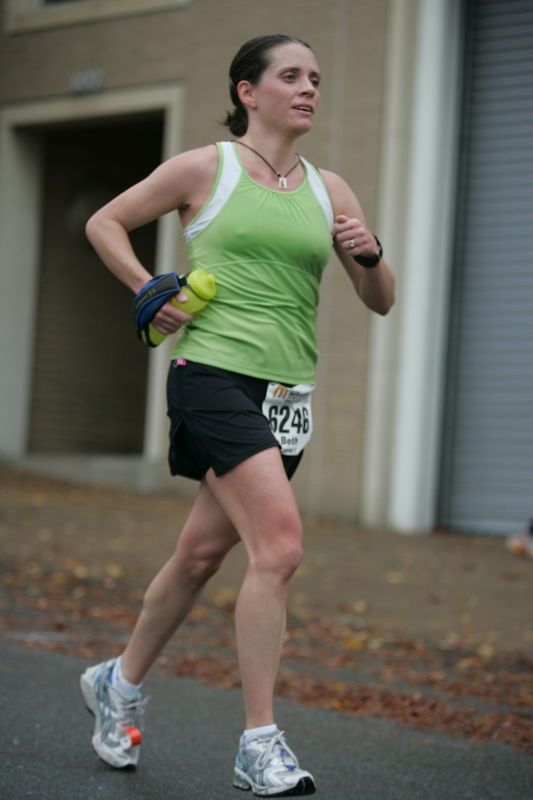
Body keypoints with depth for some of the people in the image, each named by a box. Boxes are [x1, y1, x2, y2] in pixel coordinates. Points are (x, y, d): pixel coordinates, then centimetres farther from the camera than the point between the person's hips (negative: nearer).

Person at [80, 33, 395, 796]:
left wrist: (370, 255, -7)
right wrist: (150, 290, -3)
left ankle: (120, 684, 35)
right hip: (214, 372, -5)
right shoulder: (206, 168, 1)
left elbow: (381, 302, 13)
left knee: (203, 552, 13)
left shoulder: (328, 189, 13)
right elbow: (104, 223, 11)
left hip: (286, 392, 6)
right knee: (280, 543, -20)